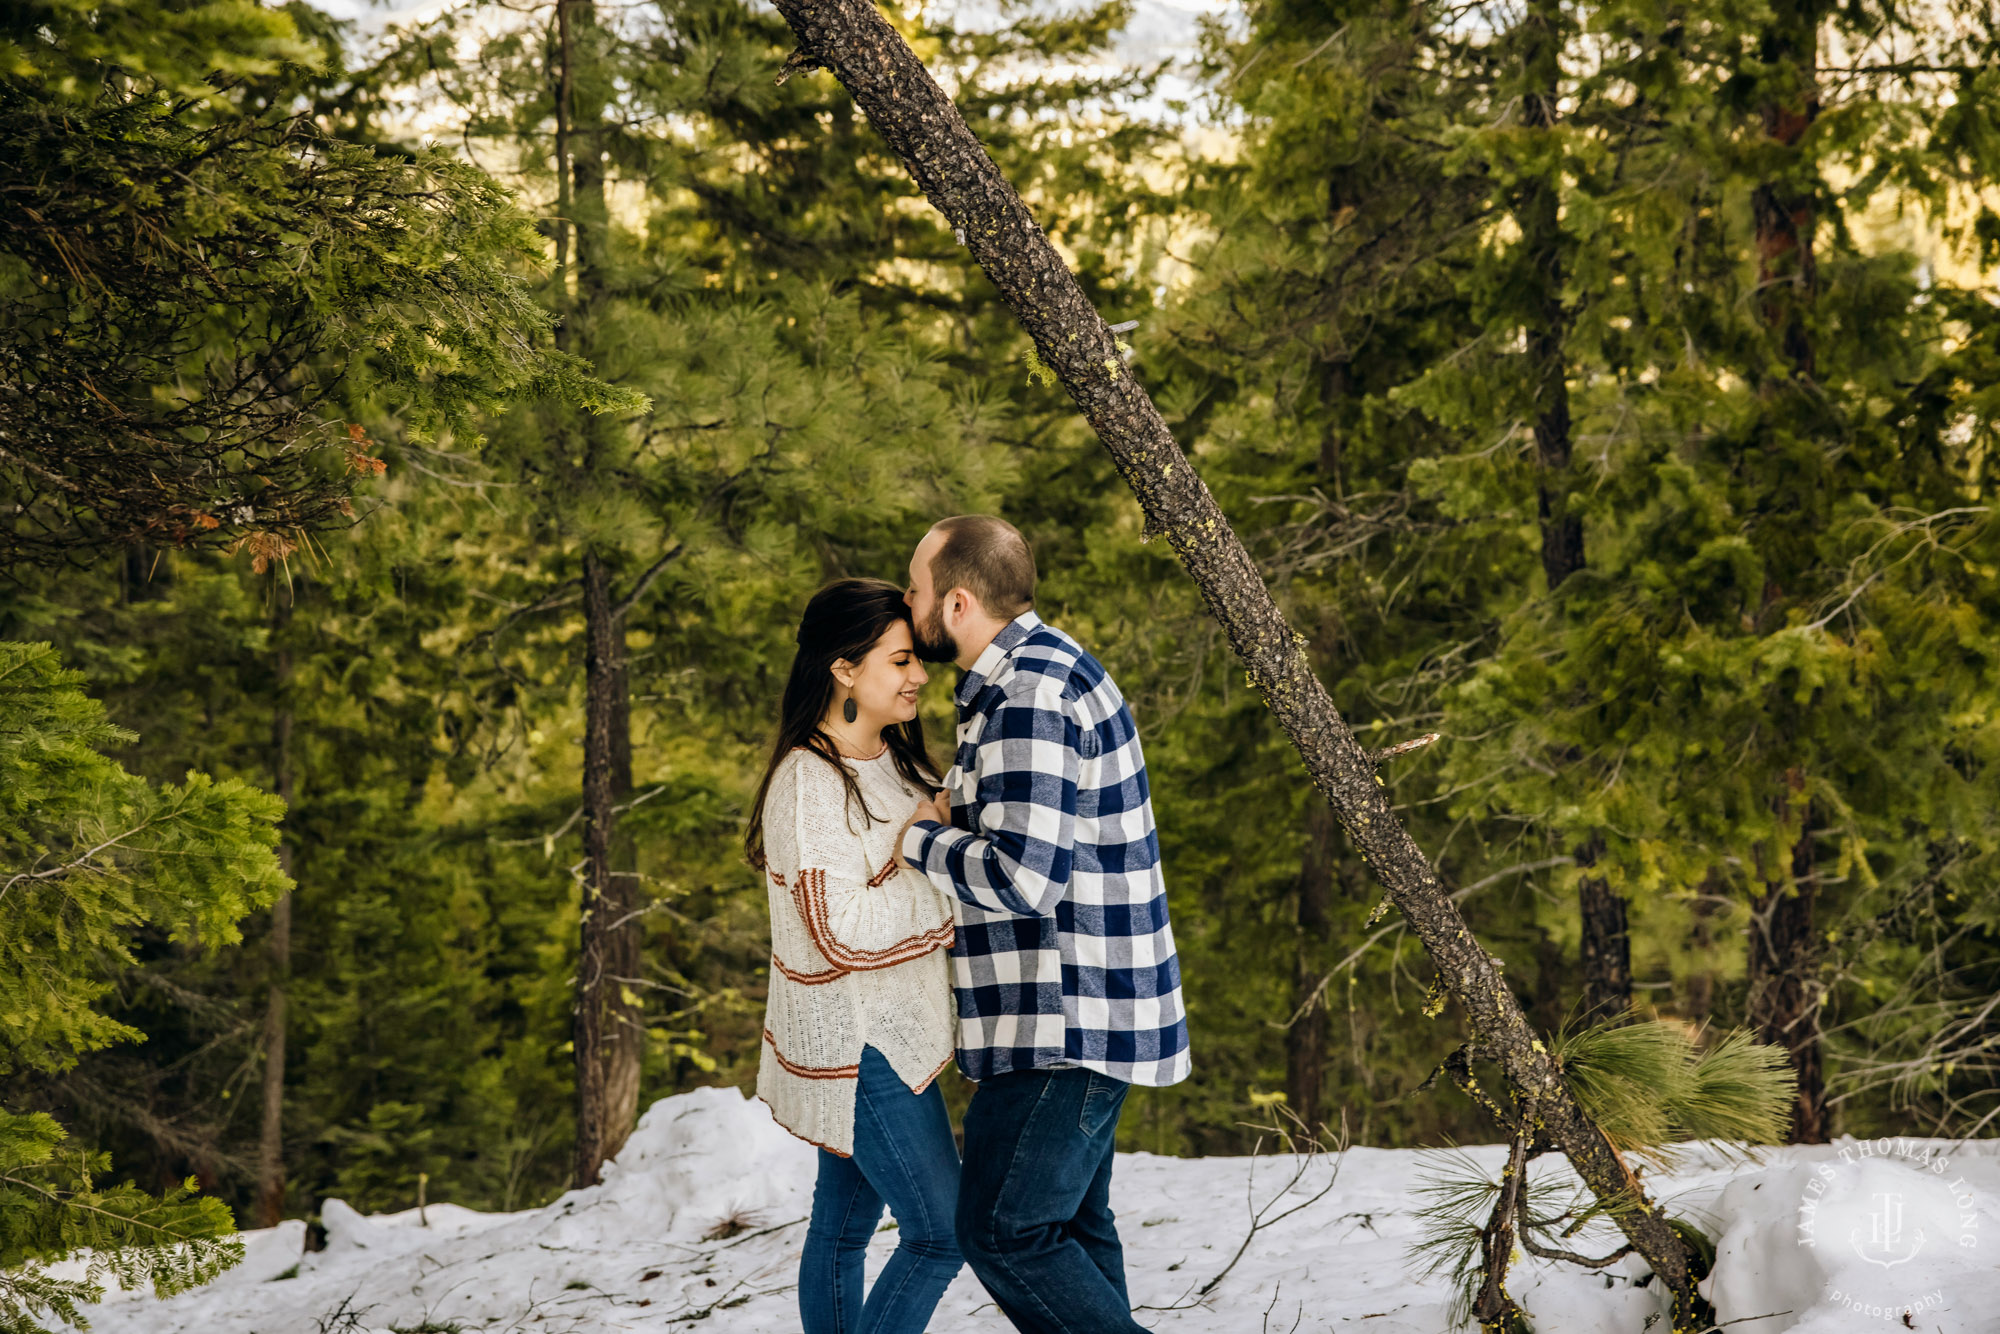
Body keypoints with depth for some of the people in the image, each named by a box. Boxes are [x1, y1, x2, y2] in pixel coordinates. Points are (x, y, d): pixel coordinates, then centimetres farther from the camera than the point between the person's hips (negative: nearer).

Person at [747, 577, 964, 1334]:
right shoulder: (809, 782, -20)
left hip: (883, 1036, 9)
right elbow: (842, 931, -26)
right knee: (941, 1234, -8)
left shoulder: (888, 758, 9)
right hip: (856, 1044, -9)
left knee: (844, 1226, 15)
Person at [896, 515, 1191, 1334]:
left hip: (1066, 1023, -11)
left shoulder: (1032, 699, -20)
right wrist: (949, 815, 7)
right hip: (1079, 1017, 11)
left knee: (1005, 1234, -8)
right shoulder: (1038, 670, 14)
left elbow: (1023, 876, -28)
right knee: (1070, 1225, 16)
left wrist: (920, 842, -12)